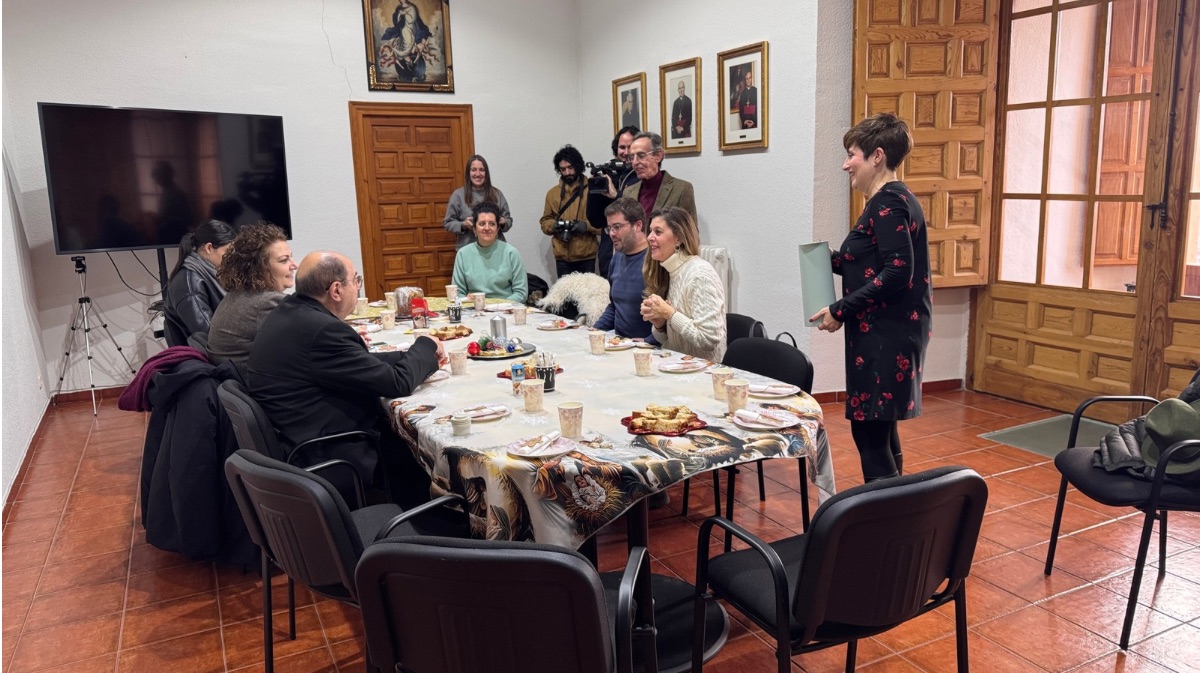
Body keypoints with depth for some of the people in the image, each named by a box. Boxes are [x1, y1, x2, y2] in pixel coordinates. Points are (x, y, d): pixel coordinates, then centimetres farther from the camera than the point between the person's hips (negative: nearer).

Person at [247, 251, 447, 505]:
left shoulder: (289, 311, 3)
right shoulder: (322, 330, -27)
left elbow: (362, 362, 10)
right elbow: (398, 383, -20)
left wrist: (419, 355, 6)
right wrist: (426, 346, -2)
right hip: (323, 461, -9)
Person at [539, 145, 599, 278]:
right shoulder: (552, 193, 11)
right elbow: (545, 222, 14)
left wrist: (587, 225, -18)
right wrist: (553, 225, -7)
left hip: (586, 256, -3)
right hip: (562, 257, 3)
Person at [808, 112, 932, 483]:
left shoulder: (888, 202, -14)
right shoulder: (889, 199, 16)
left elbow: (897, 272, -22)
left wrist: (840, 311, -18)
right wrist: (836, 261, 8)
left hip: (888, 334, -11)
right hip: (887, 330, 11)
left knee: (869, 430, -7)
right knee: (879, 428, 17)